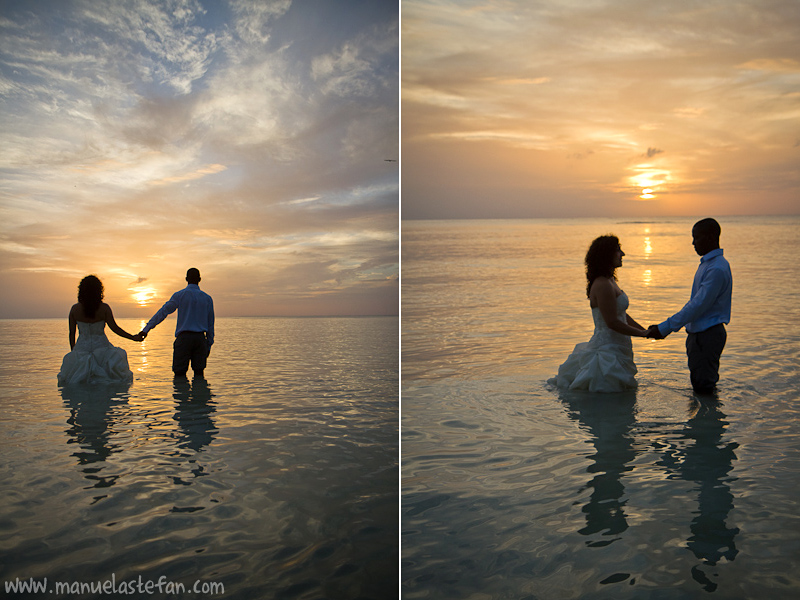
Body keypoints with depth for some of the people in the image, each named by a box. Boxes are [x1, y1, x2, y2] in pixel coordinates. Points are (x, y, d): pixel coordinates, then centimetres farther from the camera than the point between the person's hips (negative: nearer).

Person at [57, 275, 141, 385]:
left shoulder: (74, 309, -3)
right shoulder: (104, 308, -11)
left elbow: (72, 333, 3)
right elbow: (114, 328, -9)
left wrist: (73, 351, 16)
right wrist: (133, 337, 2)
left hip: (81, 348, 2)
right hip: (101, 346, -2)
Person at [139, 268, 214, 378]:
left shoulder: (179, 295, 2)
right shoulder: (207, 298, 11)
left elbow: (162, 312, -2)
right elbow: (210, 324, 12)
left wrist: (146, 329, -1)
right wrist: (209, 345, 18)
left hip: (184, 337, -3)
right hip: (200, 338, 3)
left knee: (179, 373, 0)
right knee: (199, 372, 3)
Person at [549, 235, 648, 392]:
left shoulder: (609, 281, 13)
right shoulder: (602, 285, -20)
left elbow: (621, 314, 22)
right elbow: (612, 322, -22)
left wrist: (645, 330, 18)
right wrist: (643, 334, -12)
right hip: (608, 351, -10)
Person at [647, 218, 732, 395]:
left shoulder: (717, 269, -21)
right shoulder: (706, 263, 12)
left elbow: (698, 306, -23)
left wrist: (665, 328, -20)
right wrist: (665, 328, 15)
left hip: (708, 335, -10)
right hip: (697, 333, 10)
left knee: (703, 387, -1)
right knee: (698, 383, 19)